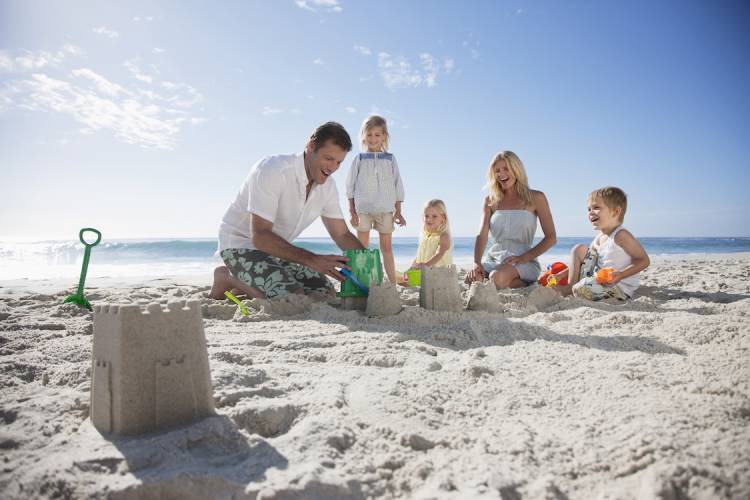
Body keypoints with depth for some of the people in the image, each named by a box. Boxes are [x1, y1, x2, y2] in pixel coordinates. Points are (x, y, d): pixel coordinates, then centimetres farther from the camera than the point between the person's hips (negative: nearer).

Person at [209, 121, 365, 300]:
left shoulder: (327, 185, -3)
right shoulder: (272, 170, -26)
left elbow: (342, 235, 2)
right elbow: (259, 235, -32)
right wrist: (311, 260, -39)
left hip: (276, 247, 8)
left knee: (326, 294, -1)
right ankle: (228, 277, -3)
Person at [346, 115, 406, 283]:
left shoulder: (390, 159, 10)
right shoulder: (359, 159, 7)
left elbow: (397, 185, 10)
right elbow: (350, 186, 5)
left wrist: (398, 211, 5)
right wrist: (352, 211, -2)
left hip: (385, 209, 1)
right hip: (362, 208, -1)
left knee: (387, 247, 5)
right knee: (362, 247, 1)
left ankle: (393, 283, 9)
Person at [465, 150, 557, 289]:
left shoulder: (535, 198, 4)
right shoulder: (490, 201, 12)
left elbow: (551, 238, 0)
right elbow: (482, 235, 2)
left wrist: (524, 257, -14)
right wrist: (477, 263, -17)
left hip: (524, 262, -3)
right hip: (494, 259, 3)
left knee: (498, 278, -36)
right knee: (472, 279, -29)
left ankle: (526, 284, -5)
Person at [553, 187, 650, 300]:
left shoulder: (621, 235, -19)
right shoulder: (600, 237, 7)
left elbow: (644, 260, -19)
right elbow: (589, 258, 15)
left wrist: (621, 275, -30)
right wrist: (560, 275, 7)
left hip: (621, 286, -9)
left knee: (580, 289, -32)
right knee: (579, 249, 7)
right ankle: (570, 287, 3)